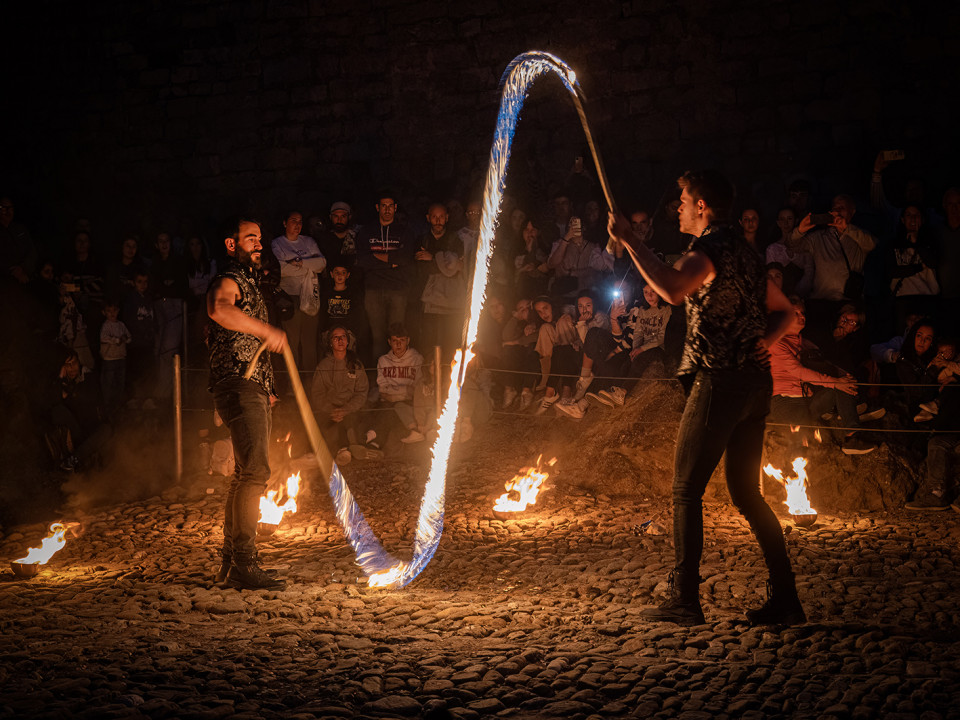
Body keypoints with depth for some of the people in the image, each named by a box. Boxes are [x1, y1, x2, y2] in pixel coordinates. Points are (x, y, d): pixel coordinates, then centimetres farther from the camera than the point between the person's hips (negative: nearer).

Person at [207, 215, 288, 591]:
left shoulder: (249, 283, 25)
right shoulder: (228, 281, -8)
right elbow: (219, 309, -34)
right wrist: (267, 330, -31)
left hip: (253, 389, 11)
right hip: (238, 387, -11)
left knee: (246, 474, 12)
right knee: (255, 471, -18)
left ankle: (230, 561, 18)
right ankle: (243, 565, -19)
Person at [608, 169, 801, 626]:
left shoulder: (710, 247, -8)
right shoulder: (744, 252, 22)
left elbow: (672, 290, -29)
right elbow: (783, 309, 28)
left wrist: (629, 242, -21)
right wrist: (763, 341, 10)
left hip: (720, 379, -9)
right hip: (756, 382, 9)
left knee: (686, 490, -3)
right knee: (746, 493, 12)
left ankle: (684, 600, -3)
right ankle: (785, 598, 10)